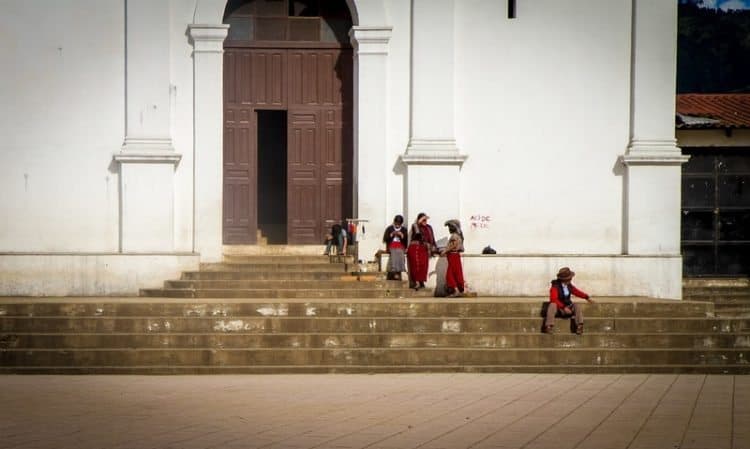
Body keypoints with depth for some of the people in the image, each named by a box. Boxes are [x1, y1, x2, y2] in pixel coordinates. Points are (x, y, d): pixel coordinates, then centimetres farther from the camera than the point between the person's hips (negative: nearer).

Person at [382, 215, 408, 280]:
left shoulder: (404, 230, 11)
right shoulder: (389, 229, 8)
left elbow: (406, 241, 4)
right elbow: (385, 239, 3)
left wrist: (401, 235, -10)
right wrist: (391, 235, -9)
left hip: (400, 248, 1)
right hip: (391, 248, -1)